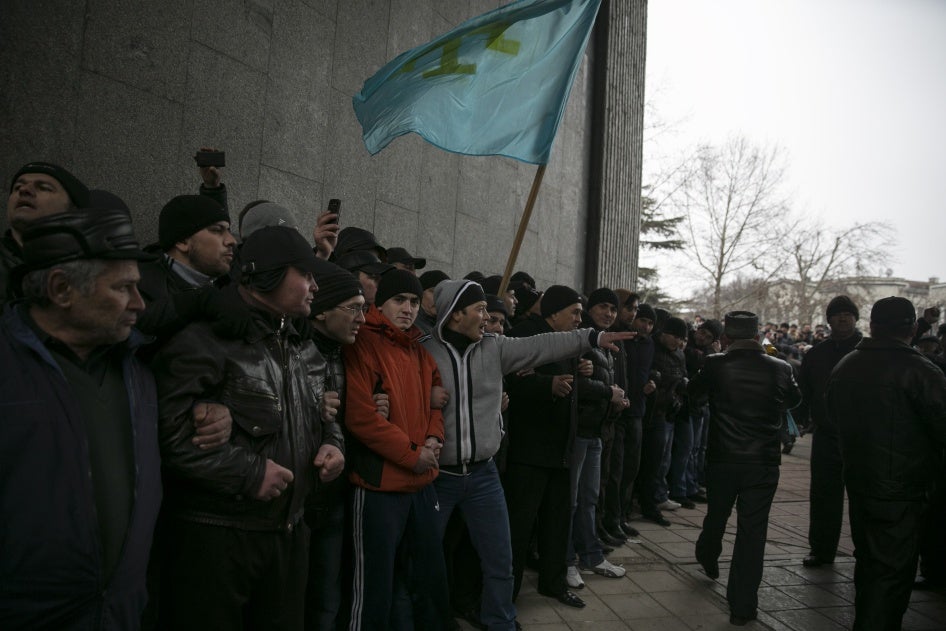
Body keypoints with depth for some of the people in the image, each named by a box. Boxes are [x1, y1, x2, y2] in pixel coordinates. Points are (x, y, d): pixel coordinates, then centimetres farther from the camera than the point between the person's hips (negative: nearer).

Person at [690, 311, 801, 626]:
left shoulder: (714, 364, -10)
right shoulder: (780, 368, -7)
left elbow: (694, 393, 8)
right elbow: (794, 400, 14)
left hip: (721, 458, 1)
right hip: (764, 461, -1)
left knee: (716, 515, 24)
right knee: (752, 531, 5)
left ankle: (708, 559, 51)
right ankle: (742, 606, 10)